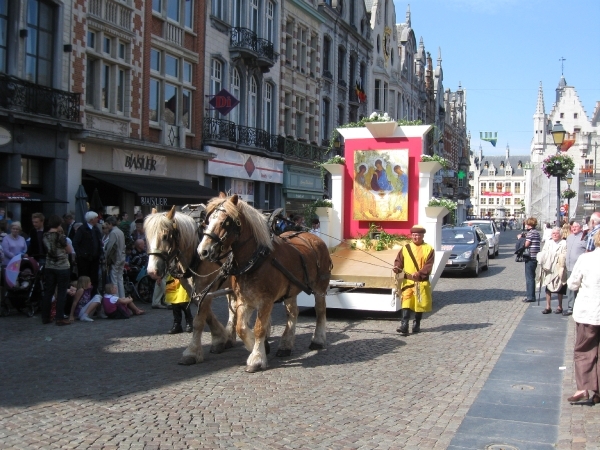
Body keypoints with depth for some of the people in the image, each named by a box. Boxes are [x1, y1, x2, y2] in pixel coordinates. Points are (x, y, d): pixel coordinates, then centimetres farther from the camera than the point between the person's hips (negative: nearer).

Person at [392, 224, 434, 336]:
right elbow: (399, 261, 8)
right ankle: (404, 326, -14)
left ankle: (416, 325, 25)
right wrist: (397, 268, -14)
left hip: (421, 282, -1)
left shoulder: (429, 249, -1)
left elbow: (428, 266, -8)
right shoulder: (405, 248, 8)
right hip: (407, 281, 1)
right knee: (406, 303, -10)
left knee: (420, 304, 9)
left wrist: (419, 273, -22)